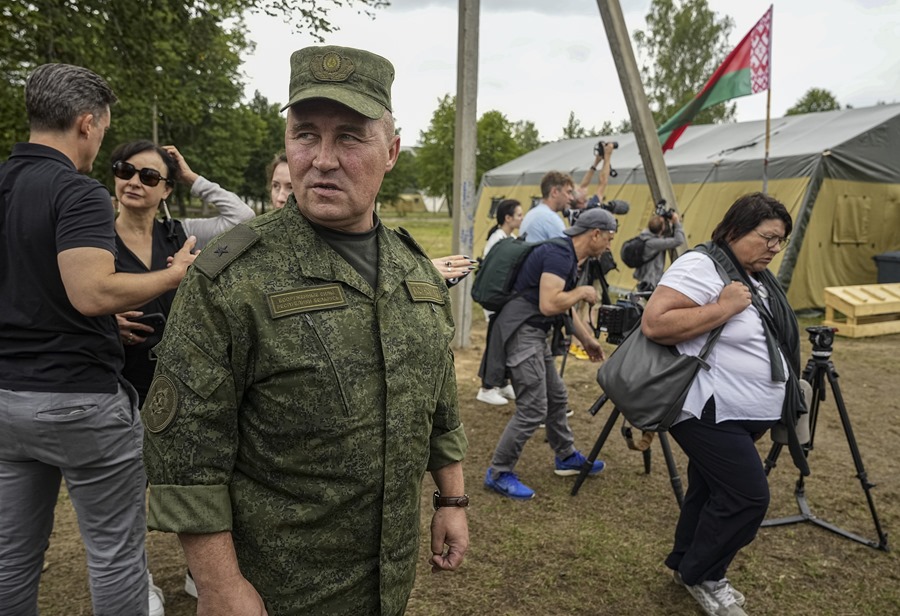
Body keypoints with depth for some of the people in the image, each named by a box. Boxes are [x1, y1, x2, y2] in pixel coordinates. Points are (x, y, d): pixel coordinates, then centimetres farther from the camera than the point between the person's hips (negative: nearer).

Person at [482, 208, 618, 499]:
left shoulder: (567, 255, 15)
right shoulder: (559, 253, -17)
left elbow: (565, 307, 26)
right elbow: (549, 304, -28)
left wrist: (588, 339, 29)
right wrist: (583, 292, -11)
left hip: (535, 334, 11)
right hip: (521, 333, -11)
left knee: (557, 397, 20)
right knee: (533, 409, -9)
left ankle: (567, 457, 38)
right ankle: (499, 474, 4)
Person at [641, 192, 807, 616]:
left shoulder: (758, 277, 12)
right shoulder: (701, 267, -18)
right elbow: (654, 324, -29)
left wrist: (779, 407, 20)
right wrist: (723, 308, -26)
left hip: (744, 415, 9)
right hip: (708, 412, -9)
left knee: (712, 491, 17)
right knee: (747, 496, -8)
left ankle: (686, 564, 35)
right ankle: (700, 575, 13)